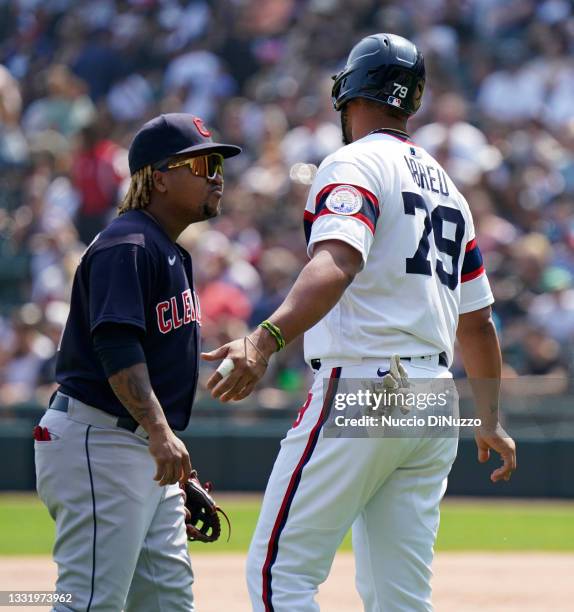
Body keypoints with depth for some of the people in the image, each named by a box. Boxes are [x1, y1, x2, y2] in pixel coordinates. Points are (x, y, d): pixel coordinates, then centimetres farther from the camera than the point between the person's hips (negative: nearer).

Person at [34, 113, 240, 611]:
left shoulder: (170, 252, 19)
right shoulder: (126, 247, -13)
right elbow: (116, 347, -26)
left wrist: (174, 457, 25)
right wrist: (159, 433, -36)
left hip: (146, 448, 10)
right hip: (97, 441, -10)